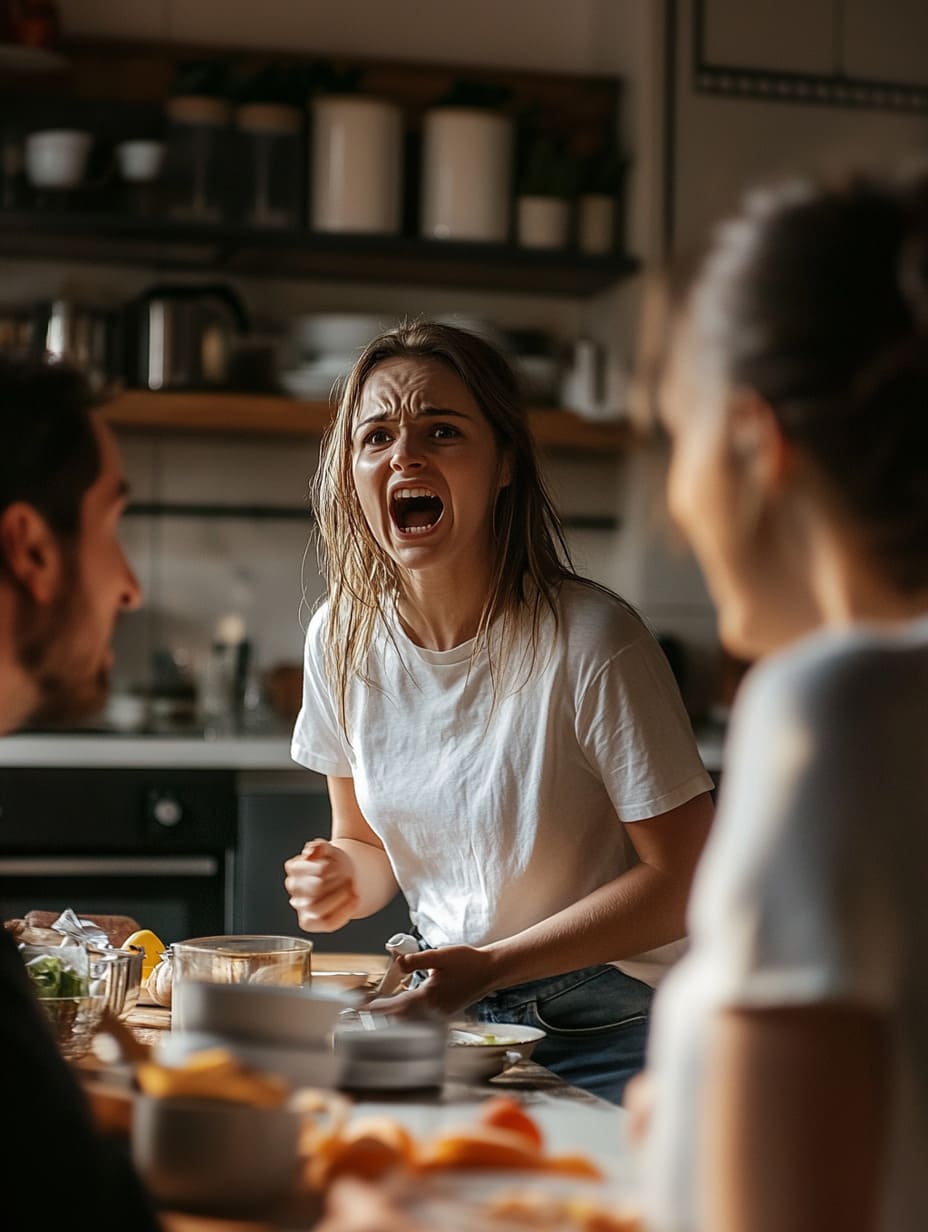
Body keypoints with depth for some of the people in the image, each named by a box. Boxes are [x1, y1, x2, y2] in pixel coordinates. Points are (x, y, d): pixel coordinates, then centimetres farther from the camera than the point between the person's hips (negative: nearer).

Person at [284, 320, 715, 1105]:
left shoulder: (590, 641, -20)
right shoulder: (343, 635, -2)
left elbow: (686, 877, -14)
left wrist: (490, 966, -21)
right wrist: (347, 879, -11)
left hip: (609, 1030, -5)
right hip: (451, 1007, 5)